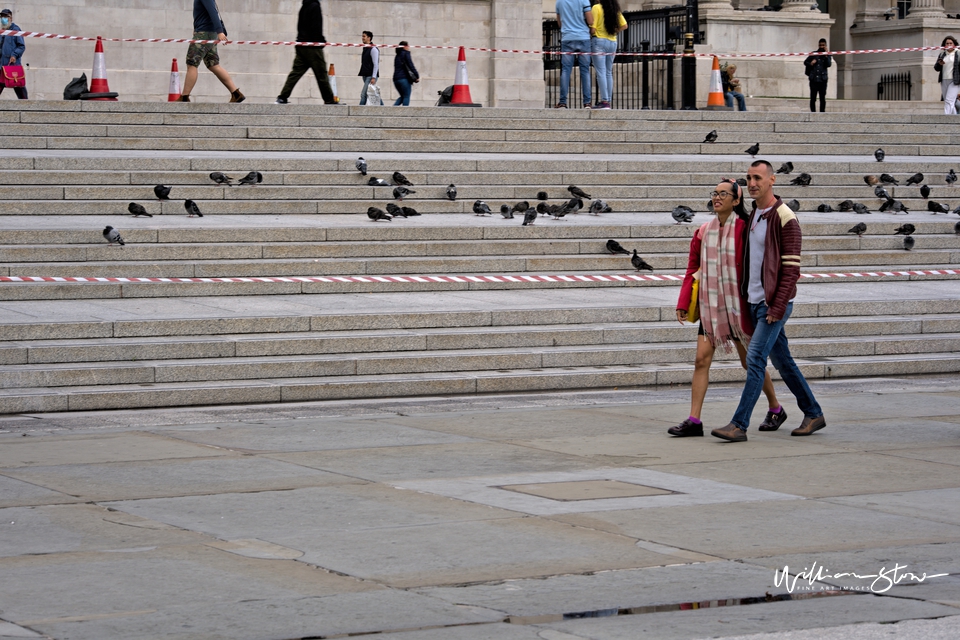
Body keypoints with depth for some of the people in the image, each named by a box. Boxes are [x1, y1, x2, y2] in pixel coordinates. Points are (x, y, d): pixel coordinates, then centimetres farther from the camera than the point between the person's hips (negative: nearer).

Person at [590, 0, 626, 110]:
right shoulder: (616, 9, 8)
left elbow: (593, 29, -13)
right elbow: (624, 25, 10)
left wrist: (590, 35, 5)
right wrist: (614, 32, 14)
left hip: (599, 40, -6)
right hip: (613, 42, 6)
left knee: (601, 72, -6)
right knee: (609, 72, 13)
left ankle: (605, 101, -12)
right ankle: (608, 100, 13)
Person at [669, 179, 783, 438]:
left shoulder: (744, 229, -10)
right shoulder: (704, 231, 5)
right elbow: (693, 268, 9)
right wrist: (683, 302, 3)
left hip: (737, 304, -4)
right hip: (710, 304, 4)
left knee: (750, 362, 7)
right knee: (702, 359, -5)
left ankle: (776, 409, 27)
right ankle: (693, 421, -5)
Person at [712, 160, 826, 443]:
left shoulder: (785, 218, -13)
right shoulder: (752, 215, 12)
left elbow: (791, 267, -17)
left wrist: (778, 306, -21)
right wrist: (742, 298, 16)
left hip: (773, 303, -9)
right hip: (754, 302, 9)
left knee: (755, 358, -14)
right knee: (782, 361, 14)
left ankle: (739, 425, -15)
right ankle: (813, 414, 25)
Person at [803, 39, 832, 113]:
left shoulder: (828, 56, 8)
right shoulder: (813, 54, 10)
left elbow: (828, 64, -7)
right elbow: (805, 62, 15)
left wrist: (826, 55, -11)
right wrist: (810, 64, -5)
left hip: (823, 80, 0)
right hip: (813, 79, 0)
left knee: (822, 98, -1)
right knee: (813, 98, 0)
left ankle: (822, 112, 3)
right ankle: (812, 112, 6)